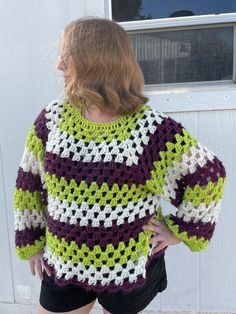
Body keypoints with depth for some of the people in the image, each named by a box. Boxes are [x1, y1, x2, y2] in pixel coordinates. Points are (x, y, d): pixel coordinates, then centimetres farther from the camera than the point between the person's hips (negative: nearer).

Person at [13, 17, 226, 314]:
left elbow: (209, 174, -8)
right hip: (63, 263, 3)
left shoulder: (153, 128, -18)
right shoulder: (51, 119, -6)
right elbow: (29, 183, 4)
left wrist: (181, 230, -5)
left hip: (129, 266, -2)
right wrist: (31, 242, 6)